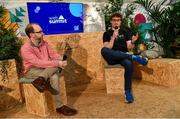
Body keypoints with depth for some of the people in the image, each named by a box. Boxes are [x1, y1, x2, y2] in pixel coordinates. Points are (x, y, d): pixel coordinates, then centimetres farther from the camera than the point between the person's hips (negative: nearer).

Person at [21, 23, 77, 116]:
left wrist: (61, 59, -17)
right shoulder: (25, 48, -19)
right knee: (54, 77, -30)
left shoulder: (43, 43, 3)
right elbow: (38, 63, -28)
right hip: (32, 71, -6)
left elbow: (53, 54, 7)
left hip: (46, 69, 6)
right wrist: (57, 63, -32)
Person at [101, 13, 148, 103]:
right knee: (103, 50, -35)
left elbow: (129, 48, 4)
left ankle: (128, 92, -27)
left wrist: (132, 42, -17)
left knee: (129, 63, -37)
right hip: (112, 58, 0)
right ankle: (134, 57, -29)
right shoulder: (107, 34, 11)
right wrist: (113, 37, -13)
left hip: (124, 56, 0)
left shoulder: (125, 31, 13)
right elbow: (108, 48, -4)